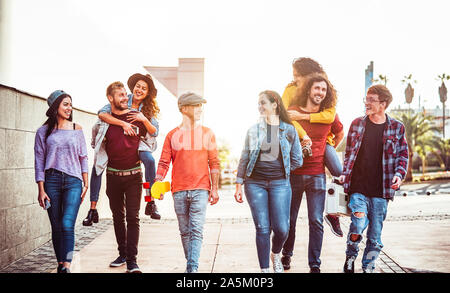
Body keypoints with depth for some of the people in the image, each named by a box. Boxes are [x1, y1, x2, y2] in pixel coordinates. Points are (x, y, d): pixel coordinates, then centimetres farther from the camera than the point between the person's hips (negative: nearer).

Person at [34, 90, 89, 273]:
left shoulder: (76, 129, 9)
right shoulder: (43, 132, 6)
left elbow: (83, 158, 12)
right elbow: (39, 161, 4)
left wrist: (86, 183, 6)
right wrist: (41, 190, -2)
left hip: (73, 181, 0)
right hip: (51, 181, 0)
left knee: (67, 224, -14)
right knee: (56, 227, 5)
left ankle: (67, 265, -15)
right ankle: (60, 264, 16)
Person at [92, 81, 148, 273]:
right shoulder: (104, 120, 1)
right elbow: (98, 145, 17)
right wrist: (106, 160, 10)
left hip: (133, 175, -2)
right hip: (113, 176, 2)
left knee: (133, 217, -6)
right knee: (118, 217, 11)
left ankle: (132, 260, -5)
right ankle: (122, 254, 24)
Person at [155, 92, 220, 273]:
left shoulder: (207, 134, 7)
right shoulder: (172, 135, 7)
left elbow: (214, 163, 7)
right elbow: (164, 162, 4)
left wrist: (215, 189, 2)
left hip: (200, 190, -1)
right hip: (179, 190, 1)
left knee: (196, 231, -10)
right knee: (185, 232, 10)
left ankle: (193, 268, -11)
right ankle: (190, 265, 23)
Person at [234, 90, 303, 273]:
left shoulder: (289, 130, 3)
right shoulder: (254, 130, 6)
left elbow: (297, 160, 9)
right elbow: (244, 158, 7)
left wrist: (278, 170, 7)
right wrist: (239, 185, 3)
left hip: (280, 184, 0)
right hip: (255, 184, 1)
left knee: (282, 228, -5)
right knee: (262, 228, -1)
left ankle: (275, 255, 27)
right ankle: (264, 269, 12)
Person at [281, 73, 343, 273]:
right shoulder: (292, 112, -5)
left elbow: (339, 134, 23)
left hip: (317, 175, 1)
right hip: (293, 173, -1)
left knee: (316, 221, 0)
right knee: (289, 219, 10)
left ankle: (314, 264, 10)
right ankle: (287, 254, 32)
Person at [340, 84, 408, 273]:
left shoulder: (396, 128, 4)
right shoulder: (357, 124, 7)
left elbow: (403, 155, 10)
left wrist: (399, 174, -6)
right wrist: (345, 174, 5)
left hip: (381, 192, 1)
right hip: (358, 188, 0)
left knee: (375, 233, 5)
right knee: (358, 224, -15)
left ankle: (368, 267, 23)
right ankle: (350, 256, 13)